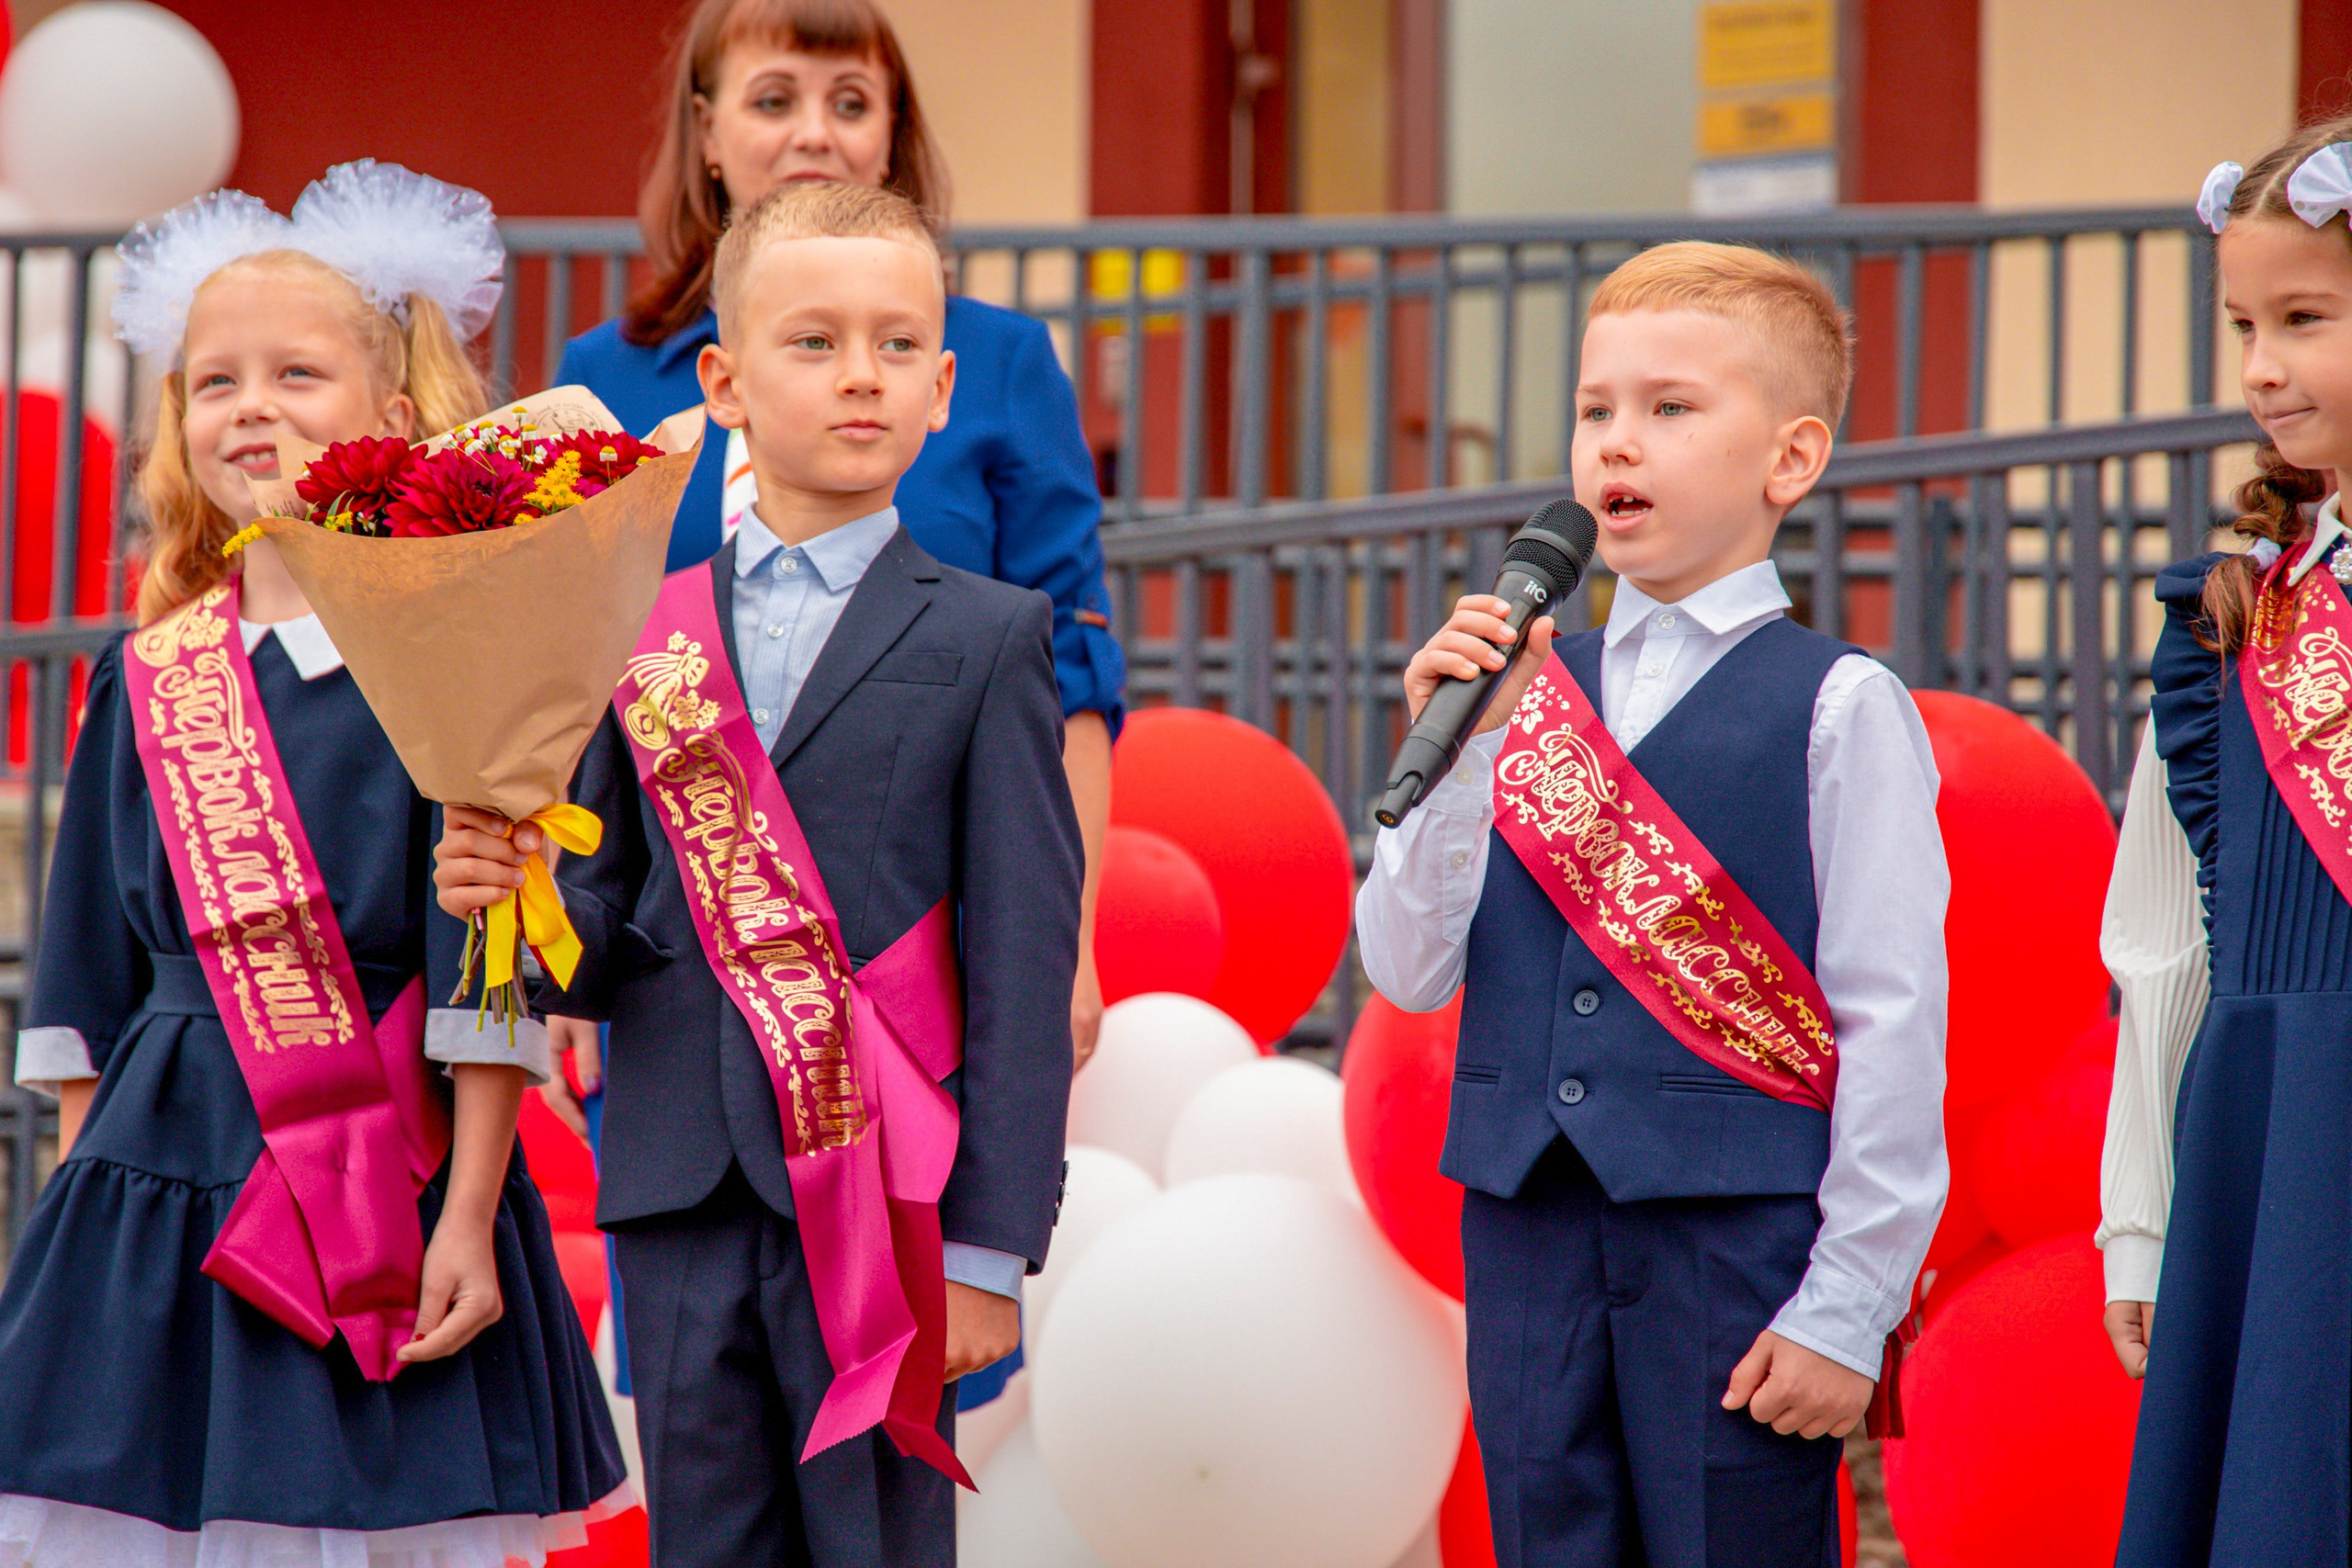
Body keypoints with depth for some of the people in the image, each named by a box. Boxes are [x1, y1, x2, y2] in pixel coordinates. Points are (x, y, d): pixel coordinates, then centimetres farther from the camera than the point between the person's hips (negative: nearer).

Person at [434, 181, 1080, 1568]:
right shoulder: (641, 633, 11)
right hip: (683, 1200, 3)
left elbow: (1023, 964, -2)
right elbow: (607, 952, 12)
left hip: (879, 1196, -3)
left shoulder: (986, 642, 2)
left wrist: (990, 1247, -8)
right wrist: (511, 896, -11)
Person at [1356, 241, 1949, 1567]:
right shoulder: (1527, 690, 11)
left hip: (1740, 1238, -5)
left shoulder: (1841, 709, -5)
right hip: (1531, 1233, 5)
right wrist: (1457, 749, -6)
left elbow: (1894, 1024, -7)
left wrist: (1846, 1307, -10)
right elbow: (1408, 971, 7)